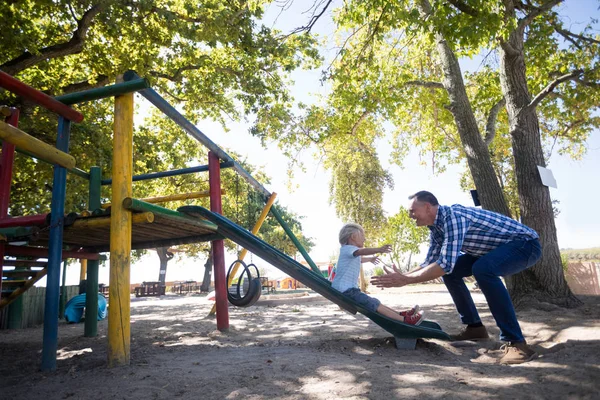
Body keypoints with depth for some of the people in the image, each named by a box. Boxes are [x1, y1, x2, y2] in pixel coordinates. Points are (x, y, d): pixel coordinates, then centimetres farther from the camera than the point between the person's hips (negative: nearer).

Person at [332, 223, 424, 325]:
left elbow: (360, 259, 46)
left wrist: (370, 259, 64)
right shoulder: (347, 248, -13)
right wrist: (379, 250, -53)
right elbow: (362, 251, -37)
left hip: (349, 289, 11)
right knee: (374, 304, -14)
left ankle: (400, 314, 12)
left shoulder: (350, 251, 21)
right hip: (345, 290, -11)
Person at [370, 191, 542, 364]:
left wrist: (405, 280, -33)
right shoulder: (436, 226, 0)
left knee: (483, 269, -35)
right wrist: (400, 276, -4)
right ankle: (474, 326, 14)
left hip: (525, 244, -9)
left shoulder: (453, 216, -29)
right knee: (450, 271, 4)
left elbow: (446, 264, -37)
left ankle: (516, 342, -25)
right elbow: (431, 263, 8)